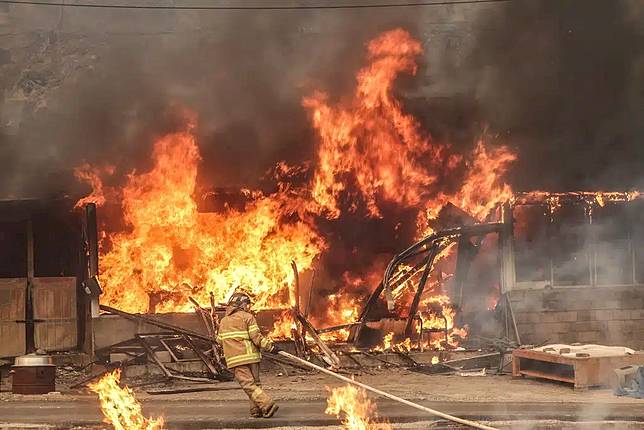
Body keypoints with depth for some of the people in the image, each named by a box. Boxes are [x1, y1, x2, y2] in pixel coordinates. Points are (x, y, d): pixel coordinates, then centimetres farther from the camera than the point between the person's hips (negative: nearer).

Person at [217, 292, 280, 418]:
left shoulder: (223, 321, 14)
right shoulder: (247, 317, 0)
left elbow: (220, 340, 24)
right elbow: (256, 337, -9)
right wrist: (270, 346, -3)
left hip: (235, 360, 1)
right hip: (251, 356, -1)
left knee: (248, 385, -5)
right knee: (255, 383, 13)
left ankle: (267, 405, -19)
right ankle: (256, 410, 8)